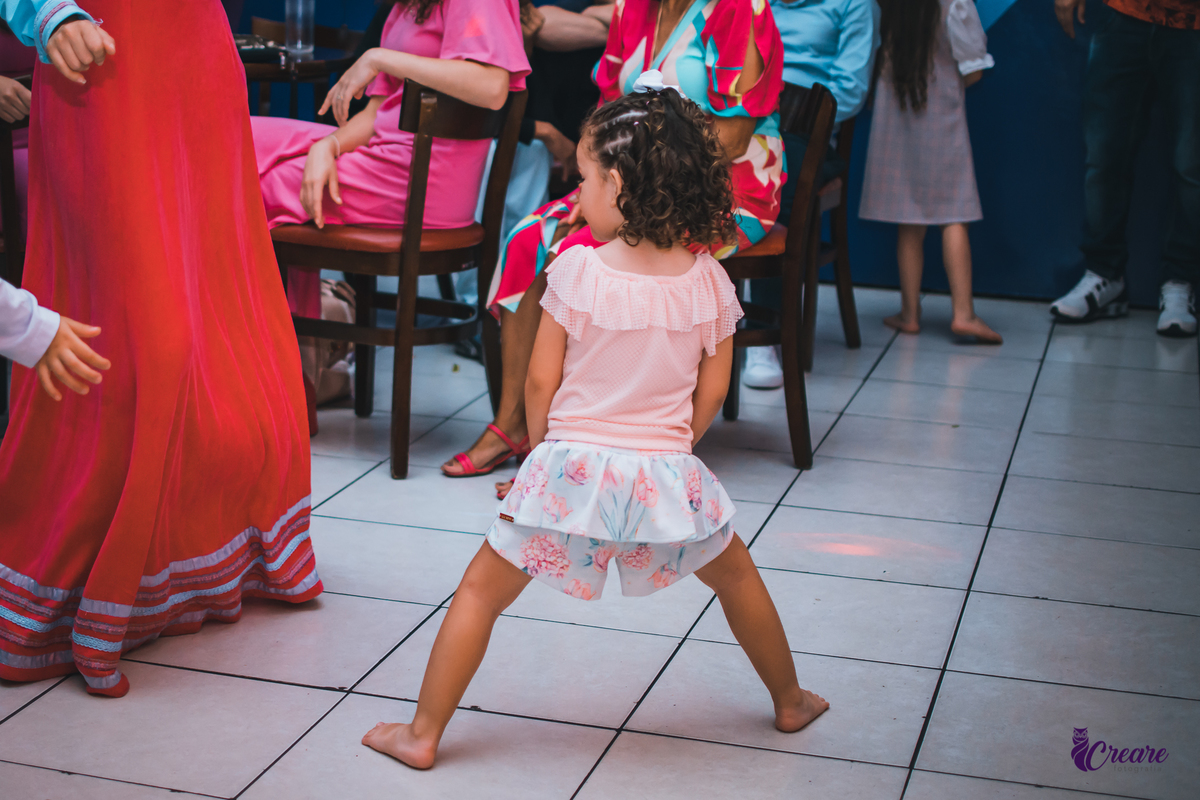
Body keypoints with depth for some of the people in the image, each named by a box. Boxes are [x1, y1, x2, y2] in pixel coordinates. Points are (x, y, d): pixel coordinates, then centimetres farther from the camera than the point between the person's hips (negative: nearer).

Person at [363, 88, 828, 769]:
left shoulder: (577, 270, -12)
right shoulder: (709, 281, -4)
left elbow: (541, 383, -5)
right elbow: (711, 393, 3)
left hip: (574, 464, -2)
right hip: (667, 472, 3)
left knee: (483, 590, 11)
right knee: (737, 575, 27)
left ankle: (423, 734, 14)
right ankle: (791, 702, 40)